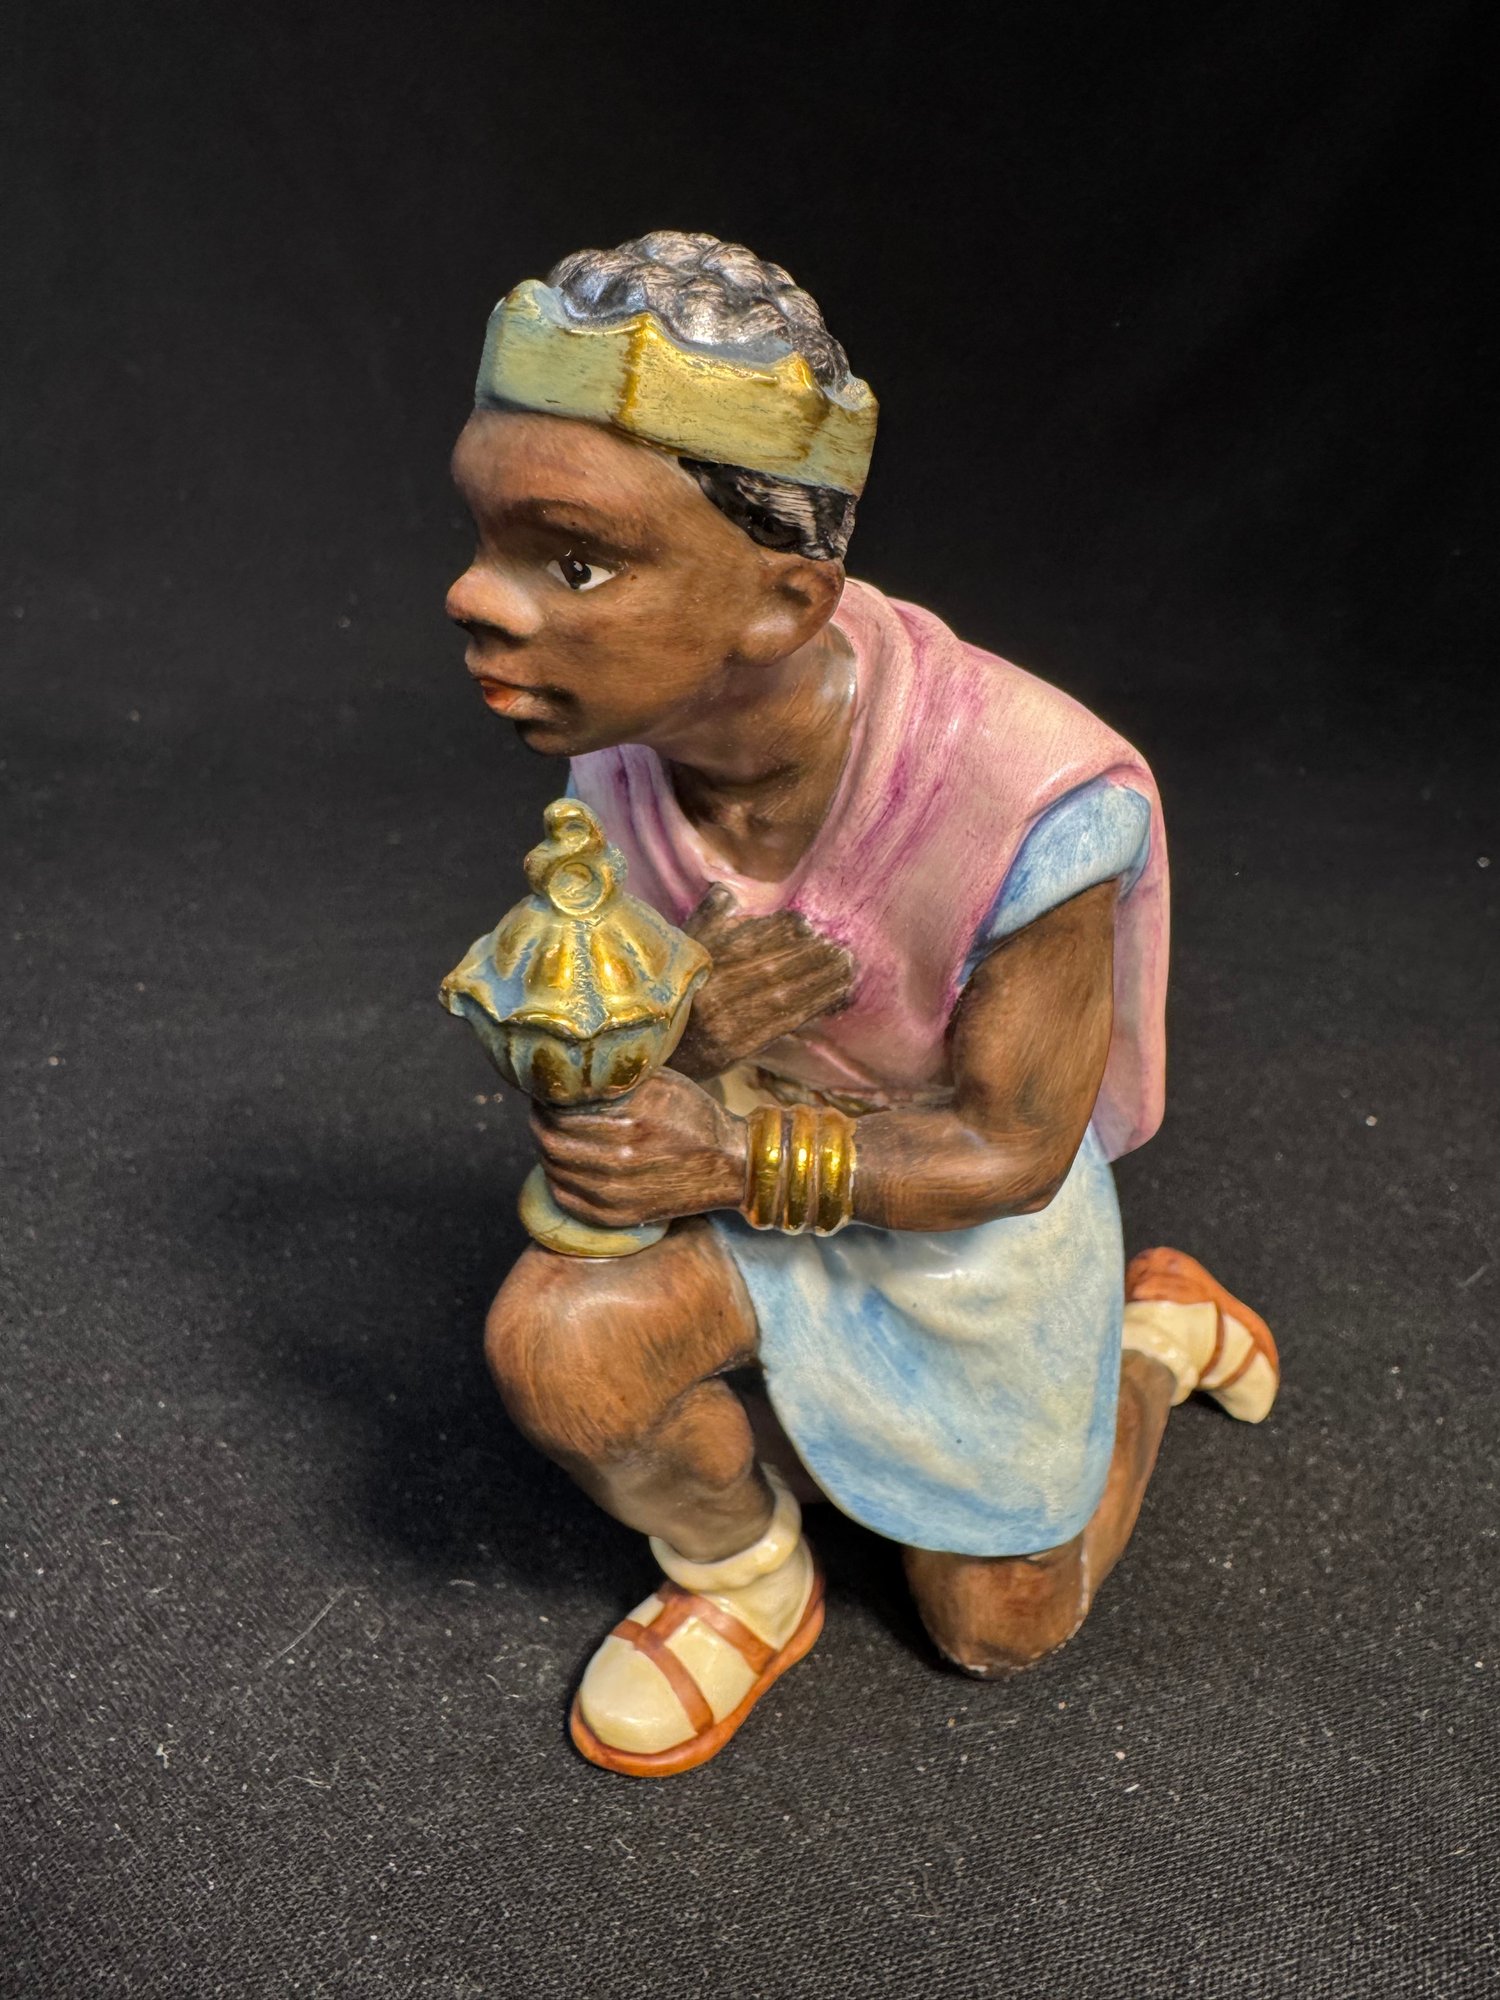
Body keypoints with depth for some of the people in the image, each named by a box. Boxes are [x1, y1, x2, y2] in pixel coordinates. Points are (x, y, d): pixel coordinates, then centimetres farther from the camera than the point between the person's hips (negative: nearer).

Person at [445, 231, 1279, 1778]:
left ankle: (1159, 1328, 39)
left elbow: (1012, 1153, -24)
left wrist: (744, 1160, -36)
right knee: (555, 1341, -29)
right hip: (757, 1150, 3)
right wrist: (683, 1025, -31)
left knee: (998, 1628, 15)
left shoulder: (1031, 804, -37)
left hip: (975, 1215, -2)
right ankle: (748, 1583, 5)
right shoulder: (615, 738, -21)